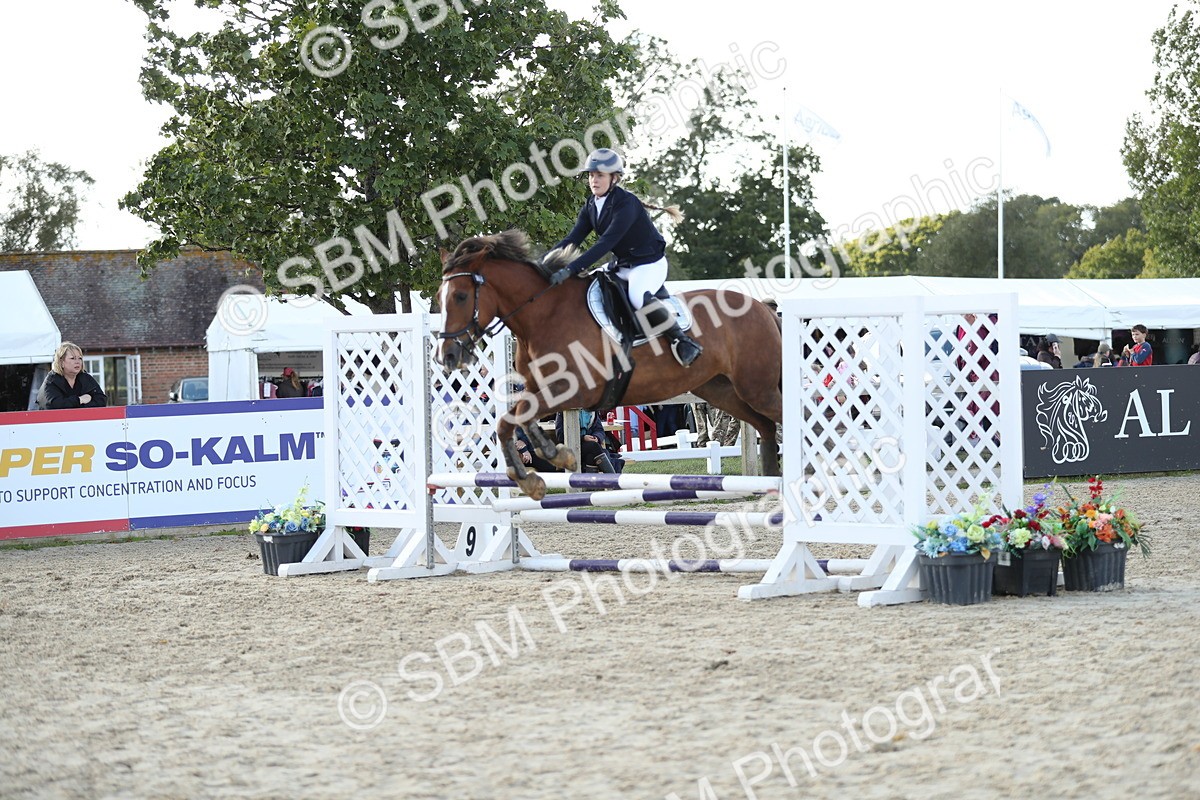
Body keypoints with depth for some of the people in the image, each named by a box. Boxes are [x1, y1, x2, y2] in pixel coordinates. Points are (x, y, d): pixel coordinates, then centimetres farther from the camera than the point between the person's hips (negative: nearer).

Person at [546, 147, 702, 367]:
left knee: (638, 297, -37)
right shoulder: (591, 207, 2)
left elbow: (606, 242, -33)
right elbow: (572, 240, -3)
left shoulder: (627, 204, -24)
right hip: (622, 266, 9)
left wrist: (571, 269, -41)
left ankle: (683, 342, -25)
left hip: (649, 264, -9)